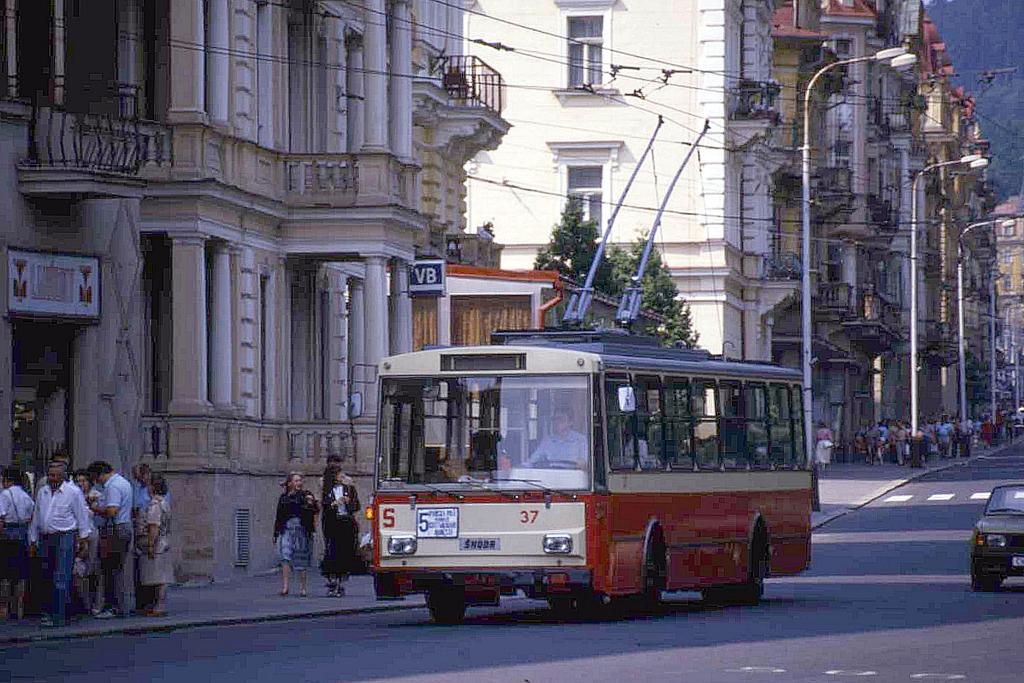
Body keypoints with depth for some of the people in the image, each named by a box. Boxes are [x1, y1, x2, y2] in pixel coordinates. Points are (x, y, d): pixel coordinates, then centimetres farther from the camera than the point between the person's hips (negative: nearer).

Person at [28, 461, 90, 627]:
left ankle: (58, 617, -12)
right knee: (47, 578, 7)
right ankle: (49, 612, 15)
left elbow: (82, 516, 0)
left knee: (61, 579, -10)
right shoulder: (42, 492, 15)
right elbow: (36, 518, 21)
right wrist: (33, 540, 19)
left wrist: (83, 540, -2)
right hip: (45, 539, 6)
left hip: (65, 538, -6)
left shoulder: (73, 492, -2)